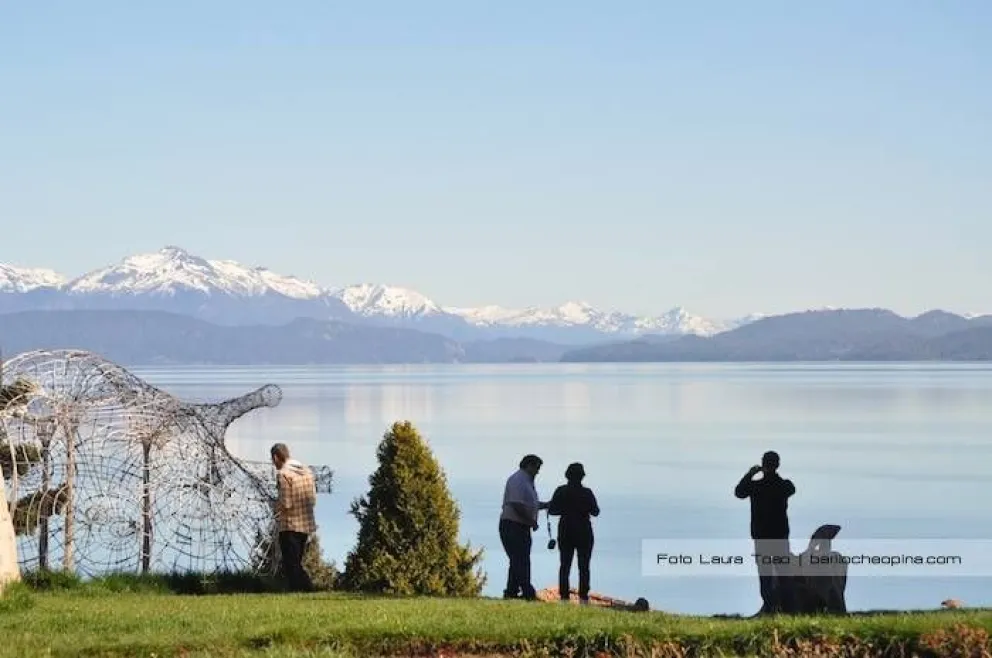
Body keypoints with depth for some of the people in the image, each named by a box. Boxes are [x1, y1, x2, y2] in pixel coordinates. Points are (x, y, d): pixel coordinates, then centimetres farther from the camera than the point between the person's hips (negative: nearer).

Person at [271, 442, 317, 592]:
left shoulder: (283, 474, -14)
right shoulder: (306, 470, 8)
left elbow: (286, 504, -18)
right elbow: (313, 499, 11)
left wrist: (277, 506, 2)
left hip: (290, 525, -7)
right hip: (307, 524, 7)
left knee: (292, 566, 0)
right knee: (296, 564, 16)